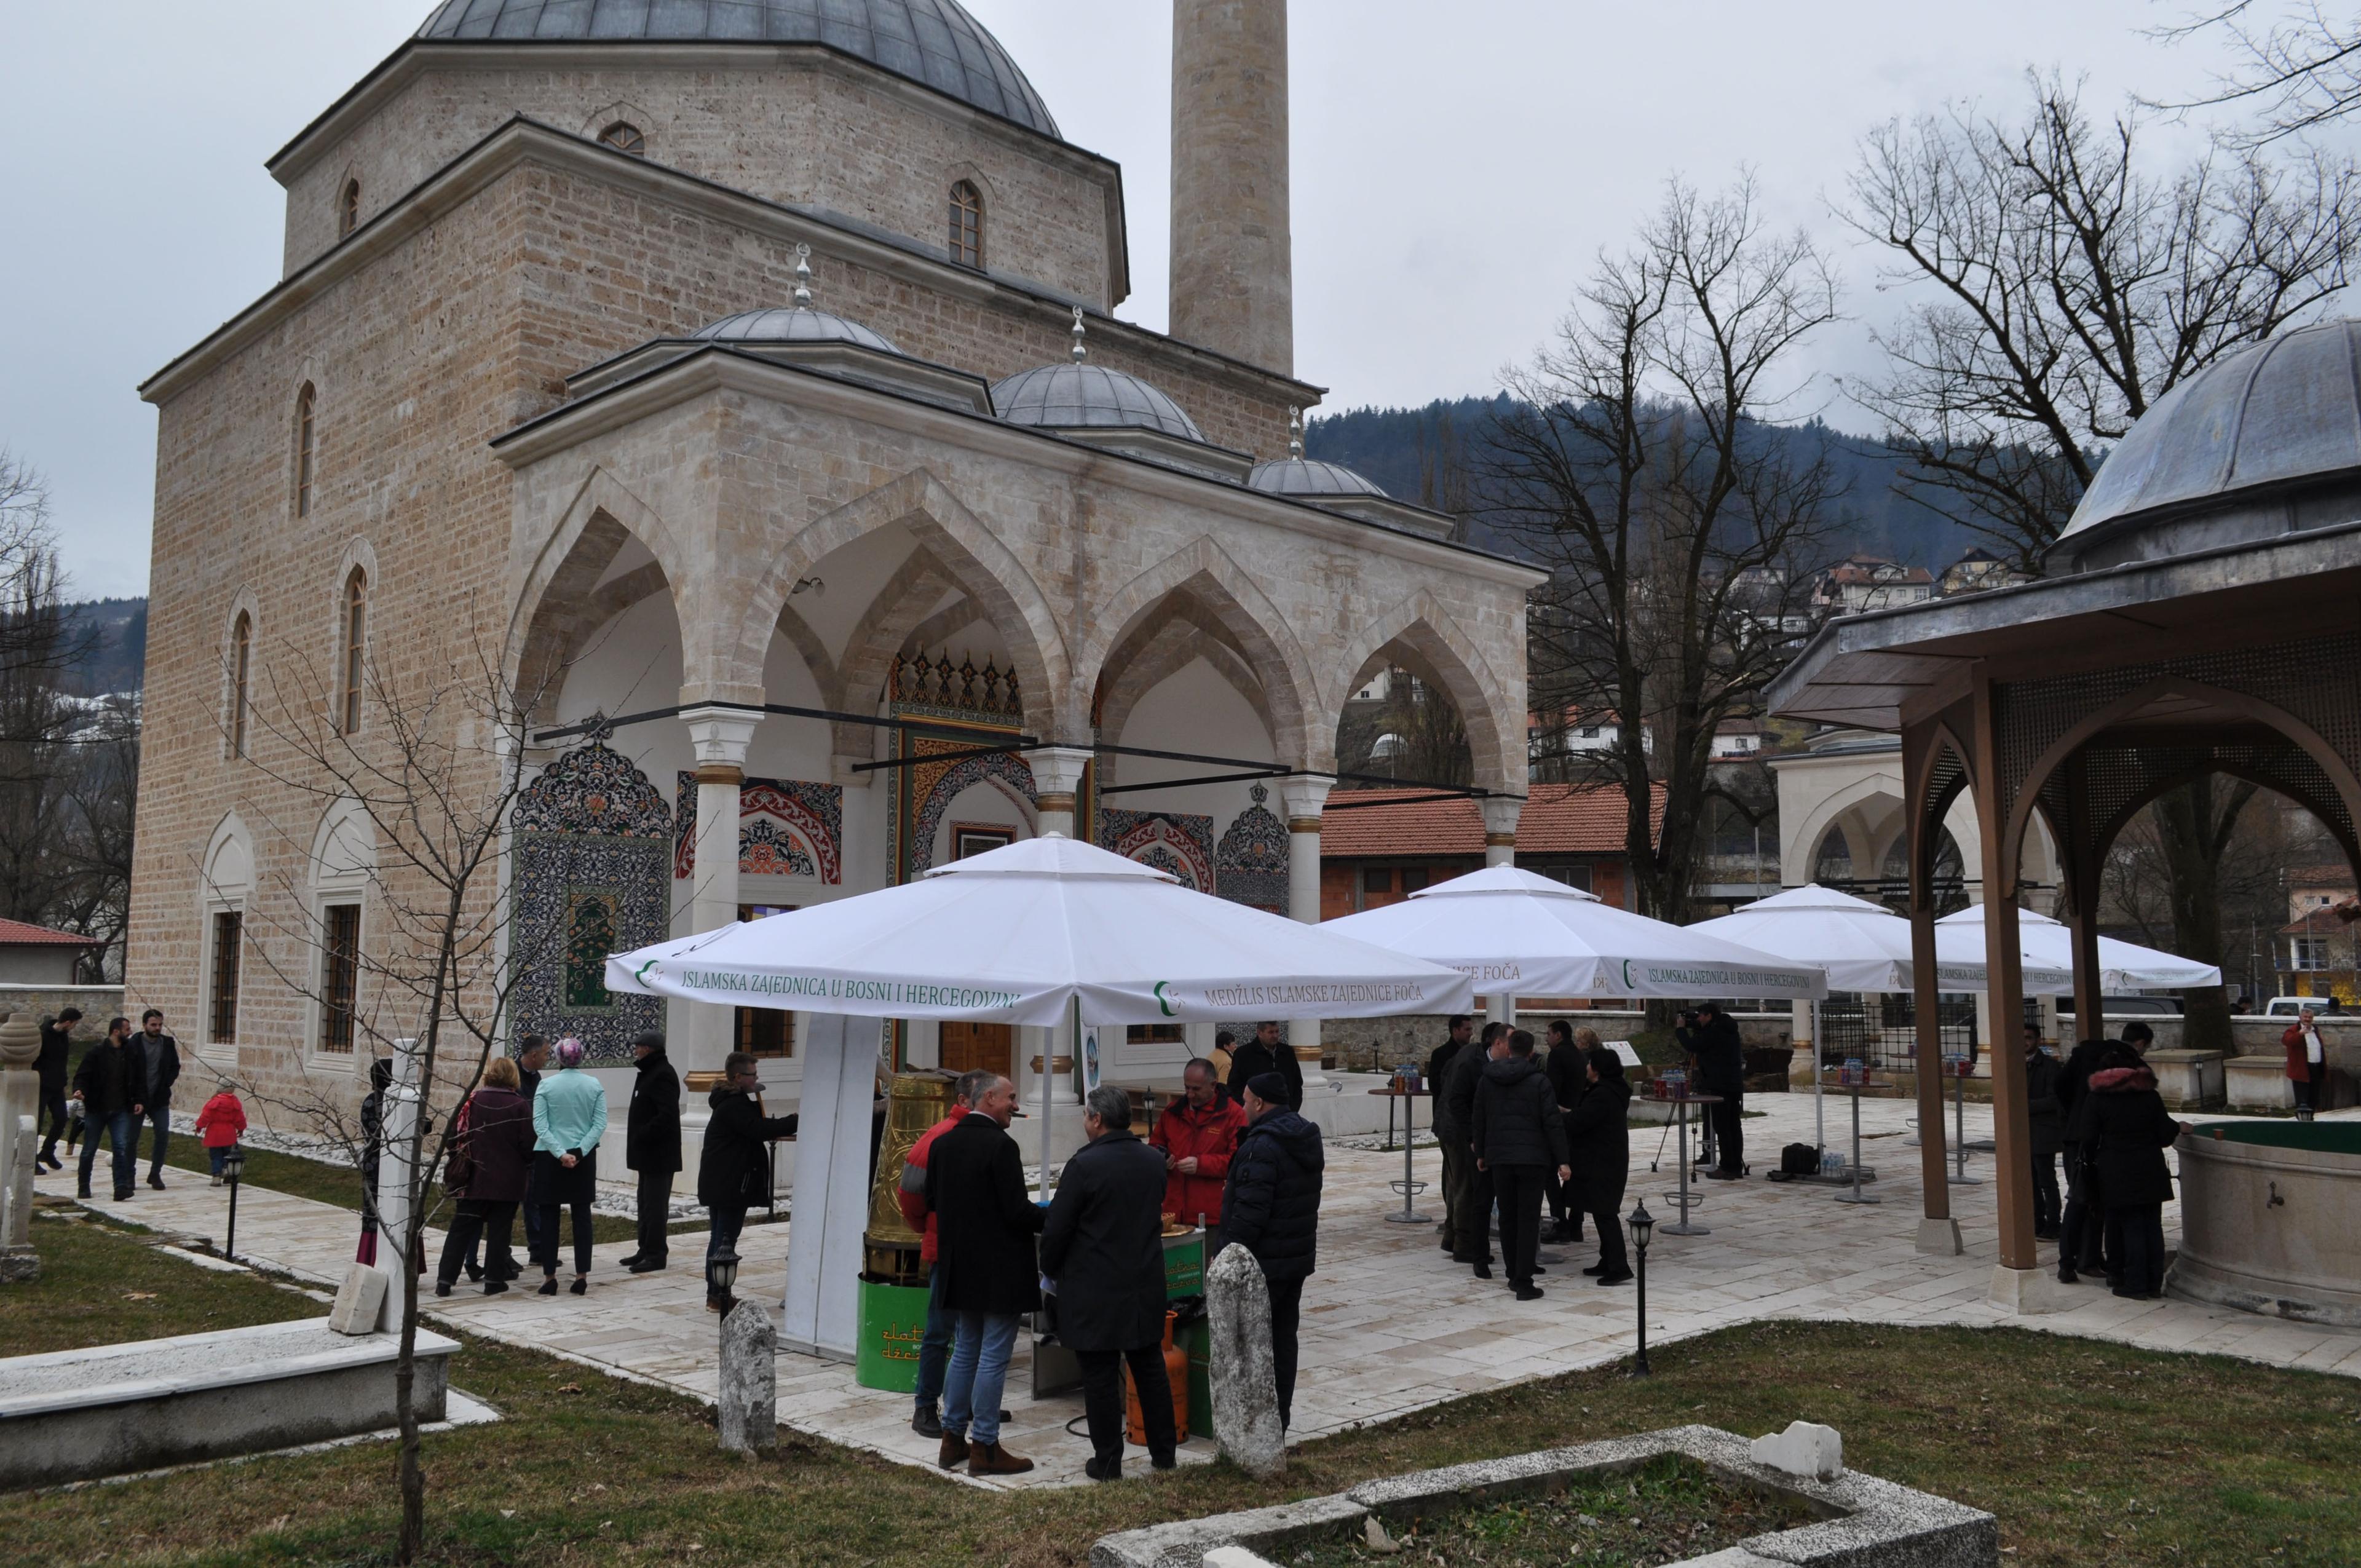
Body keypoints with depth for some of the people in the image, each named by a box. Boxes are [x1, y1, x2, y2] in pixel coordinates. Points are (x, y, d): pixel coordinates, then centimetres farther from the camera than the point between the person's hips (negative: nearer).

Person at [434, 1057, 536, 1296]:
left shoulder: (474, 1101, -2)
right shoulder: (520, 1106, -9)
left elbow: (459, 1135, 4)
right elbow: (528, 1145, -8)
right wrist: (526, 1167, 11)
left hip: (475, 1177, 2)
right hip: (508, 1180, -2)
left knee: (462, 1228, 8)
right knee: (499, 1228, 6)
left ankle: (445, 1280, 9)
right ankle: (494, 1279, 9)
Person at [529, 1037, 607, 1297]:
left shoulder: (546, 1085, -6)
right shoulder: (594, 1085, -1)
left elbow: (539, 1125, -12)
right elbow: (600, 1124, -7)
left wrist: (560, 1154, -14)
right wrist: (579, 1152, -10)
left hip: (549, 1158, -2)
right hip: (584, 1158, 2)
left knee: (549, 1217, 7)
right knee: (582, 1216, 9)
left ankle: (550, 1277, 8)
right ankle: (582, 1277, 7)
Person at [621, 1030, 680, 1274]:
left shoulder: (662, 1075, -17)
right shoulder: (650, 1072, 17)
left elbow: (667, 1115, -26)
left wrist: (642, 1136, -21)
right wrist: (639, 1138, 13)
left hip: (658, 1154, -11)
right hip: (649, 1153, 11)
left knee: (655, 1205, -6)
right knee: (646, 1203, 17)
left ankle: (656, 1255, -2)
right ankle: (646, 1251, 25)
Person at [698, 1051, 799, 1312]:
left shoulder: (731, 1102, 15)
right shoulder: (734, 1105, -18)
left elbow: (755, 1128, 16)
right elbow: (760, 1130, -27)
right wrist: (797, 1122, -27)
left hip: (718, 1183, 11)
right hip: (730, 1184, -11)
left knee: (719, 1238, 15)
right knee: (726, 1240, -5)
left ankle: (715, 1294, 22)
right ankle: (718, 1297, -2)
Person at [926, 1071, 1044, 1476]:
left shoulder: (942, 1144, 4)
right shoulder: (1001, 1146, -19)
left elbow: (931, 1200, 13)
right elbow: (1017, 1211, -20)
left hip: (960, 1266, 8)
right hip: (999, 1268, -8)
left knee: (965, 1350, 17)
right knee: (994, 1356, 0)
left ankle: (953, 1438, 22)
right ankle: (984, 1447, 5)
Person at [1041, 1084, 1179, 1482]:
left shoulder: (1085, 1164, -17)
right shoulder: (1154, 1161, 3)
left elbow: (1057, 1228, -13)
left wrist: (1051, 1269, 5)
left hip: (1094, 1290, -6)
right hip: (1146, 1285, 6)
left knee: (1100, 1375, 4)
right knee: (1150, 1369, 17)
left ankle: (1108, 1461, 10)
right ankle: (1164, 1452, 25)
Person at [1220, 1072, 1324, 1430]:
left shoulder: (1261, 1147, -22)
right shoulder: (1306, 1138, 10)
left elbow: (1250, 1211, -25)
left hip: (1264, 1262, -9)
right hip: (1298, 1257, 9)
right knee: (1284, 1334, 15)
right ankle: (1281, 1414, 22)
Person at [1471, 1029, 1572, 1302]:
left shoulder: (1487, 1080, 5)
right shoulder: (1539, 1080, -6)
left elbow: (1479, 1120, 11)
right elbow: (1552, 1123, -9)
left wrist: (1481, 1153, 22)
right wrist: (1562, 1160, -5)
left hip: (1499, 1157, 3)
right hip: (1533, 1157, -3)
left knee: (1507, 1217, 14)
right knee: (1529, 1219, -1)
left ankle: (1514, 1275, 21)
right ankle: (1524, 1282, -5)